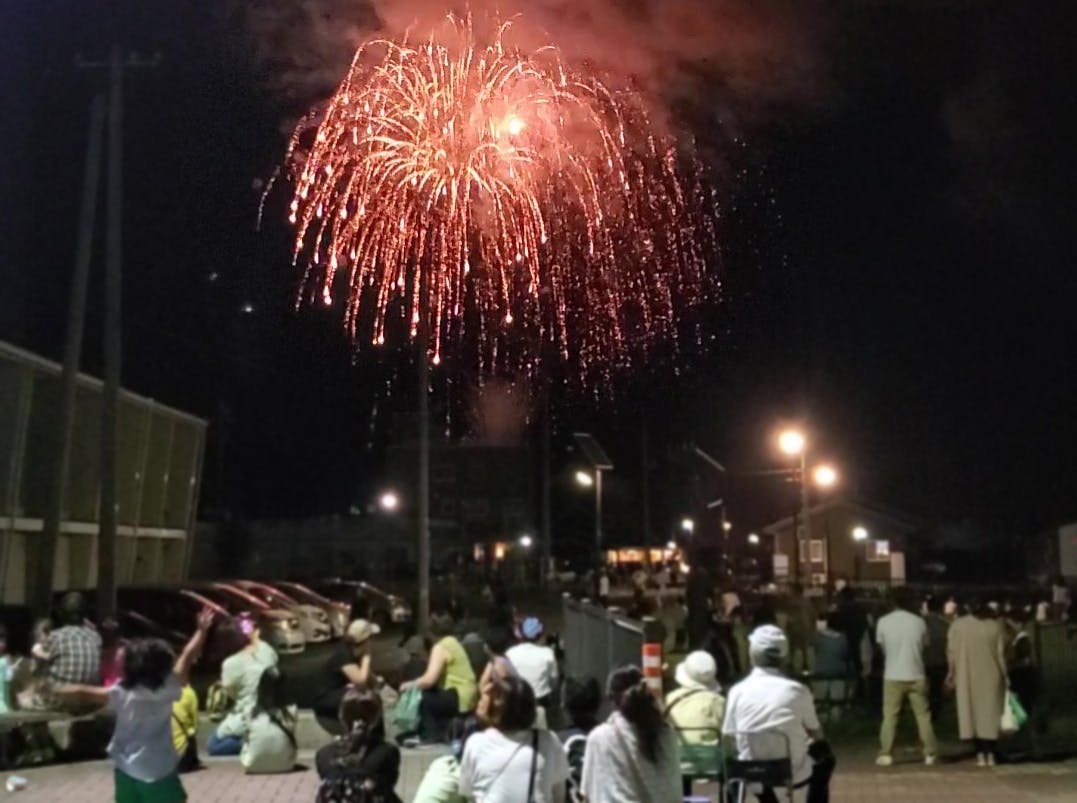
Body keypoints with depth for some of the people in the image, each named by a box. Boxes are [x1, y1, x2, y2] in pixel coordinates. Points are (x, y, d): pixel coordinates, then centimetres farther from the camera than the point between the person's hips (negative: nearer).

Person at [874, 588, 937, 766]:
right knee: (923, 715, 11)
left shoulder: (883, 622, -6)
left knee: (889, 716, 5)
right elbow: (924, 646, 8)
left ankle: (886, 754, 2)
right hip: (916, 675, 1)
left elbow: (882, 647, 6)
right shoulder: (919, 622, -5)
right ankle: (930, 753, 14)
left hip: (893, 676, 0)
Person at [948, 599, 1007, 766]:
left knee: (972, 713, 6)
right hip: (990, 677, 0)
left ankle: (980, 753, 1)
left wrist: (952, 673, 7)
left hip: (967, 678, 0)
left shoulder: (957, 625, -3)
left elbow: (952, 651, -3)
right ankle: (990, 754, 5)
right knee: (990, 714, 8)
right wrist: (1003, 676, 6)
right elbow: (1001, 652, -3)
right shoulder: (995, 627, -4)